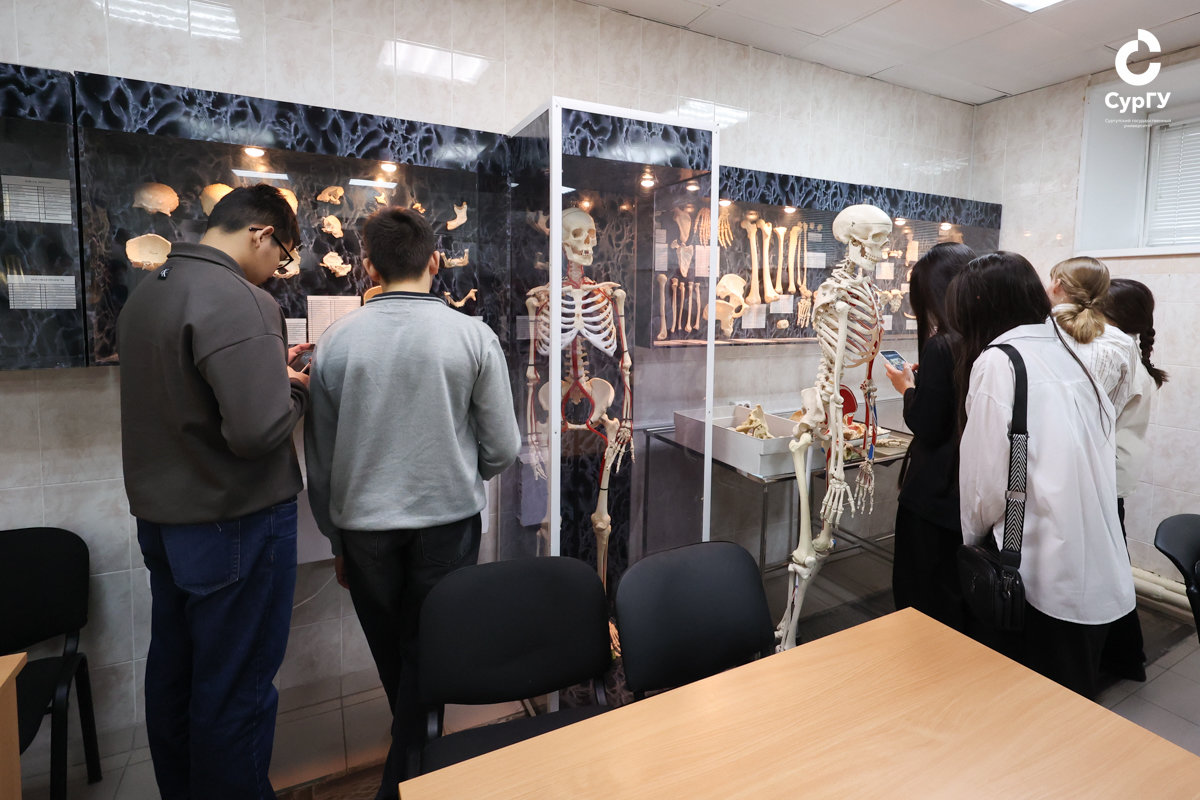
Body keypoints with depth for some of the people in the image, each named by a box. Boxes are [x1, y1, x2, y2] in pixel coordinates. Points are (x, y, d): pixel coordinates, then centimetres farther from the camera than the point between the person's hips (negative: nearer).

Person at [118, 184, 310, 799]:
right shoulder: (238, 300, -22)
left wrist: (268, 366, 10)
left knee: (172, 673, 22)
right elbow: (259, 429, -29)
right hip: (235, 523, -9)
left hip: (160, 515, 9)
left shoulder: (146, 291, 8)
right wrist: (294, 387, -10)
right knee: (235, 691, 6)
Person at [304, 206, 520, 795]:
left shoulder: (336, 341, -5)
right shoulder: (472, 336, -10)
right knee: (427, 657, 14)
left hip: (363, 525, 3)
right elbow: (503, 448, -6)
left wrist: (335, 537, 16)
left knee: (392, 657, 23)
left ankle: (415, 748, 47)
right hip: (447, 520, -2)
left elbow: (320, 457, 2)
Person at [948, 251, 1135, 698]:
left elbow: (988, 477, -14)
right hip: (1099, 575, 7)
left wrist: (972, 537, 3)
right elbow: (1098, 461, 9)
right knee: (1073, 701, 22)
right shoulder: (1068, 357, 8)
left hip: (1043, 577, -7)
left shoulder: (997, 362, -14)